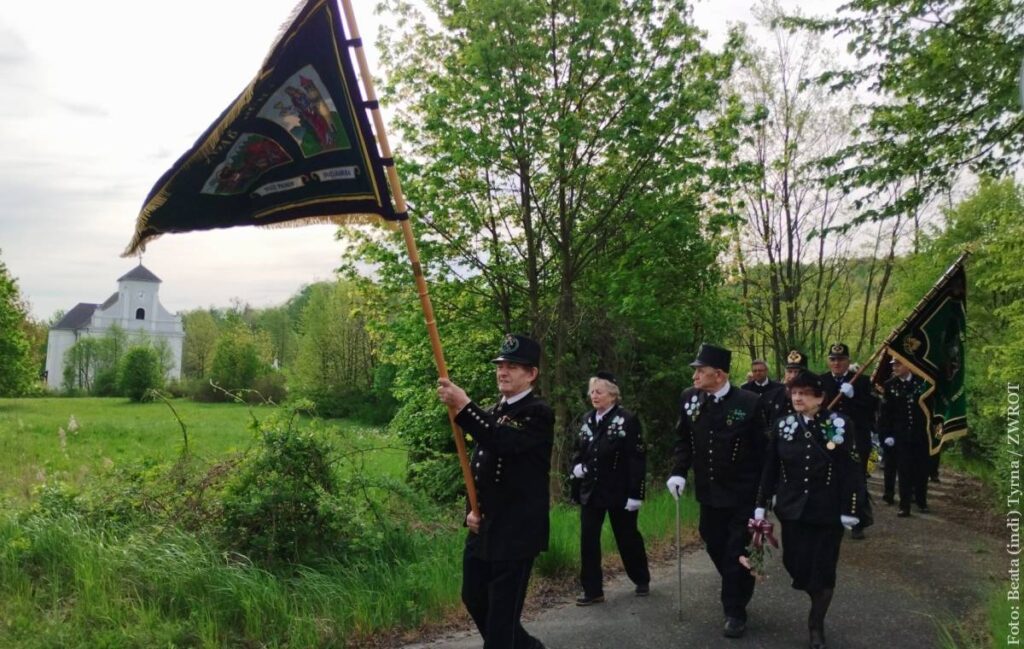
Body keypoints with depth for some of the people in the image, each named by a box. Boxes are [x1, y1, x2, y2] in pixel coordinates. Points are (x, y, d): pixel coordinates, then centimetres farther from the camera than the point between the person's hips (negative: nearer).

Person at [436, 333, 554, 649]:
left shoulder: (539, 414, -11)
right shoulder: (493, 412, 13)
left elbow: (505, 443, -30)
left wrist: (463, 407, -37)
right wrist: (472, 510, 5)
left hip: (516, 532, -8)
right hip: (484, 529, 8)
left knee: (502, 611, -2)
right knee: (474, 598, 17)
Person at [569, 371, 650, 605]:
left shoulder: (627, 420, -11)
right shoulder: (587, 420, 7)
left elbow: (637, 459, -13)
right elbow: (577, 450, 17)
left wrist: (635, 494, -17)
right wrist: (576, 467, -5)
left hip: (619, 491, -5)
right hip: (591, 491, 5)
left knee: (627, 538, 11)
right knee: (588, 540, 1)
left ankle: (641, 579, 33)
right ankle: (592, 590, 10)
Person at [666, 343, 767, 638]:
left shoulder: (749, 402, -15)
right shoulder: (690, 398, -3)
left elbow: (763, 450, -9)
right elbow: (683, 439, 8)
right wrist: (679, 472, -4)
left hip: (742, 494, -4)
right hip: (708, 492, 5)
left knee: (736, 552, 3)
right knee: (715, 547, 16)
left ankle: (735, 611, 20)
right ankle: (739, 590, 41)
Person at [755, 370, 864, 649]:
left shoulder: (841, 425, -9)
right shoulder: (781, 425, -1)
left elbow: (853, 471, -8)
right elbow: (770, 468, 4)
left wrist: (850, 510, -10)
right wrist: (761, 504, 3)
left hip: (828, 511, -2)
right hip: (792, 509, 2)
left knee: (823, 568, 4)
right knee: (795, 565, 5)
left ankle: (816, 624, 23)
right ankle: (817, 597, 37)